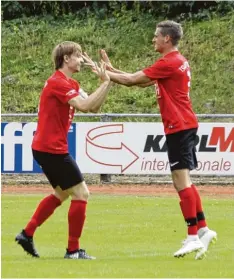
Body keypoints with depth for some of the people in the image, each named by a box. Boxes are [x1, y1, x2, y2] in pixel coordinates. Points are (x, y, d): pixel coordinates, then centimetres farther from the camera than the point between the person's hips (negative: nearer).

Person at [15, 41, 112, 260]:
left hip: (46, 148, 10)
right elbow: (85, 106, -27)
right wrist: (105, 83, -22)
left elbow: (93, 107, 7)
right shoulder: (58, 82, -16)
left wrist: (106, 82, -3)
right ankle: (73, 250, -1)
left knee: (62, 194, 23)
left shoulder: (71, 84, 15)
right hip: (51, 149, -10)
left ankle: (27, 234, 24)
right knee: (81, 193, -5)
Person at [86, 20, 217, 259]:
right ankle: (203, 230, 16)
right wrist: (112, 69, 17)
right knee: (184, 182, 15)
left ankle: (193, 236, -14)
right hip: (184, 125, 10)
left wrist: (105, 73, -4)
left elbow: (132, 80, -14)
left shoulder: (169, 63, -14)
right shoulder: (177, 61, 17)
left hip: (178, 127, -10)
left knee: (181, 181, -11)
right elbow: (141, 81, 20)